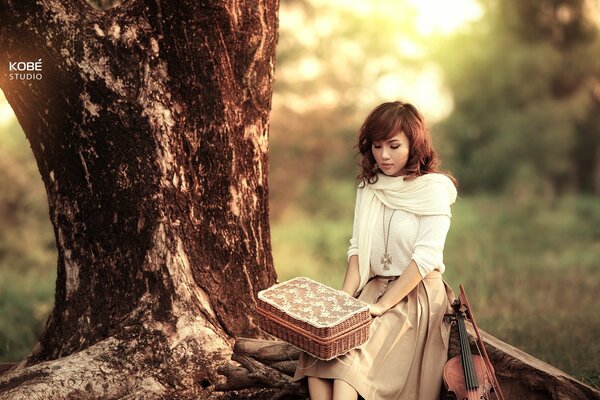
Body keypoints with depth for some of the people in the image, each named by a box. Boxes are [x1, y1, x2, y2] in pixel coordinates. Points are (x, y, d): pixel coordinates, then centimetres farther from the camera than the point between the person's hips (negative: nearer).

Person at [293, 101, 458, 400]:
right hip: (374, 286, 5)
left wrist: (381, 305, -20)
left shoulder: (433, 189, -8)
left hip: (417, 294, -5)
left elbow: (426, 256, -16)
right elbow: (357, 248, 6)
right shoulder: (369, 186, 9)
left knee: (350, 352, -28)